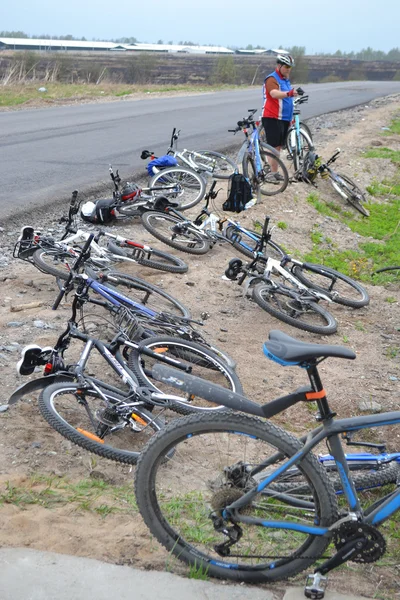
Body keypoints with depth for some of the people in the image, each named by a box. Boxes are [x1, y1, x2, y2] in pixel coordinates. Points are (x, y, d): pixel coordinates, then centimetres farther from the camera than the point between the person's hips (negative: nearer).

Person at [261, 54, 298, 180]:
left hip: (284, 118, 9)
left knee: (278, 146, 12)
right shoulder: (272, 79, -11)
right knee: (274, 146, -9)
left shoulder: (285, 80, 19)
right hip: (272, 118, -9)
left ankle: (274, 172, 18)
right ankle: (273, 173, -7)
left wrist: (290, 117, 30)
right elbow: (275, 94, -31)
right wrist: (289, 93, -48)